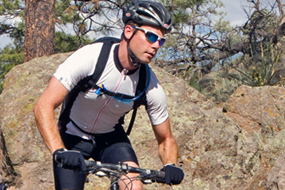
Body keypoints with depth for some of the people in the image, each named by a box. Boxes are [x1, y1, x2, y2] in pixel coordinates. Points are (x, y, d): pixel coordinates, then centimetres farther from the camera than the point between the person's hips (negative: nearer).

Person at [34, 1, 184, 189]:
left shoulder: (151, 87, -19)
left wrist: (171, 165, -28)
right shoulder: (90, 57, -30)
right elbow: (44, 106, -33)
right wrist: (59, 151, -48)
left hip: (111, 138, 2)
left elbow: (166, 139, -5)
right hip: (73, 137, -2)